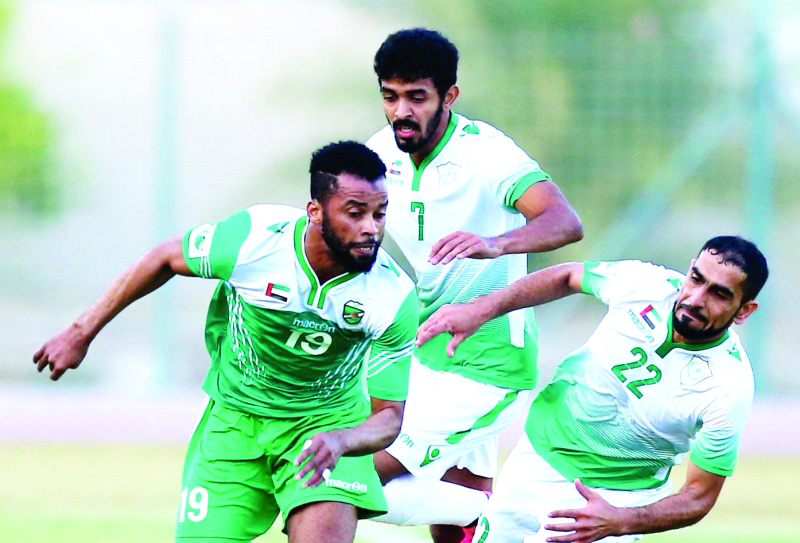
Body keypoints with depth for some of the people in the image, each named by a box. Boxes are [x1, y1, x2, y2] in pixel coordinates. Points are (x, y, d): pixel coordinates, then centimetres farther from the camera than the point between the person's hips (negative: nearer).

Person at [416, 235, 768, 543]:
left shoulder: (729, 387, -27)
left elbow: (698, 498, -21)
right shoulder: (646, 283, -18)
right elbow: (567, 278, 3)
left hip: (616, 498, -4)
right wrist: (481, 310, -6)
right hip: (538, 455, 4)